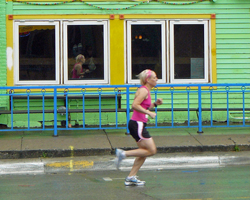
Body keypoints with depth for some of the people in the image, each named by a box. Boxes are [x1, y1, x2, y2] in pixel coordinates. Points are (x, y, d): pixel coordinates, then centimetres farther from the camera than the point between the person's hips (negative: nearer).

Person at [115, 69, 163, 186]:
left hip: (138, 125, 10)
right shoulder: (143, 91, -12)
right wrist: (149, 113, -22)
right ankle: (123, 154, -8)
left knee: (144, 152, 11)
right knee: (151, 150, -9)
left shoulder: (146, 91, 18)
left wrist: (155, 104, 13)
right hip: (137, 124, -10)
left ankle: (131, 177, 11)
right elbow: (135, 105, -24)